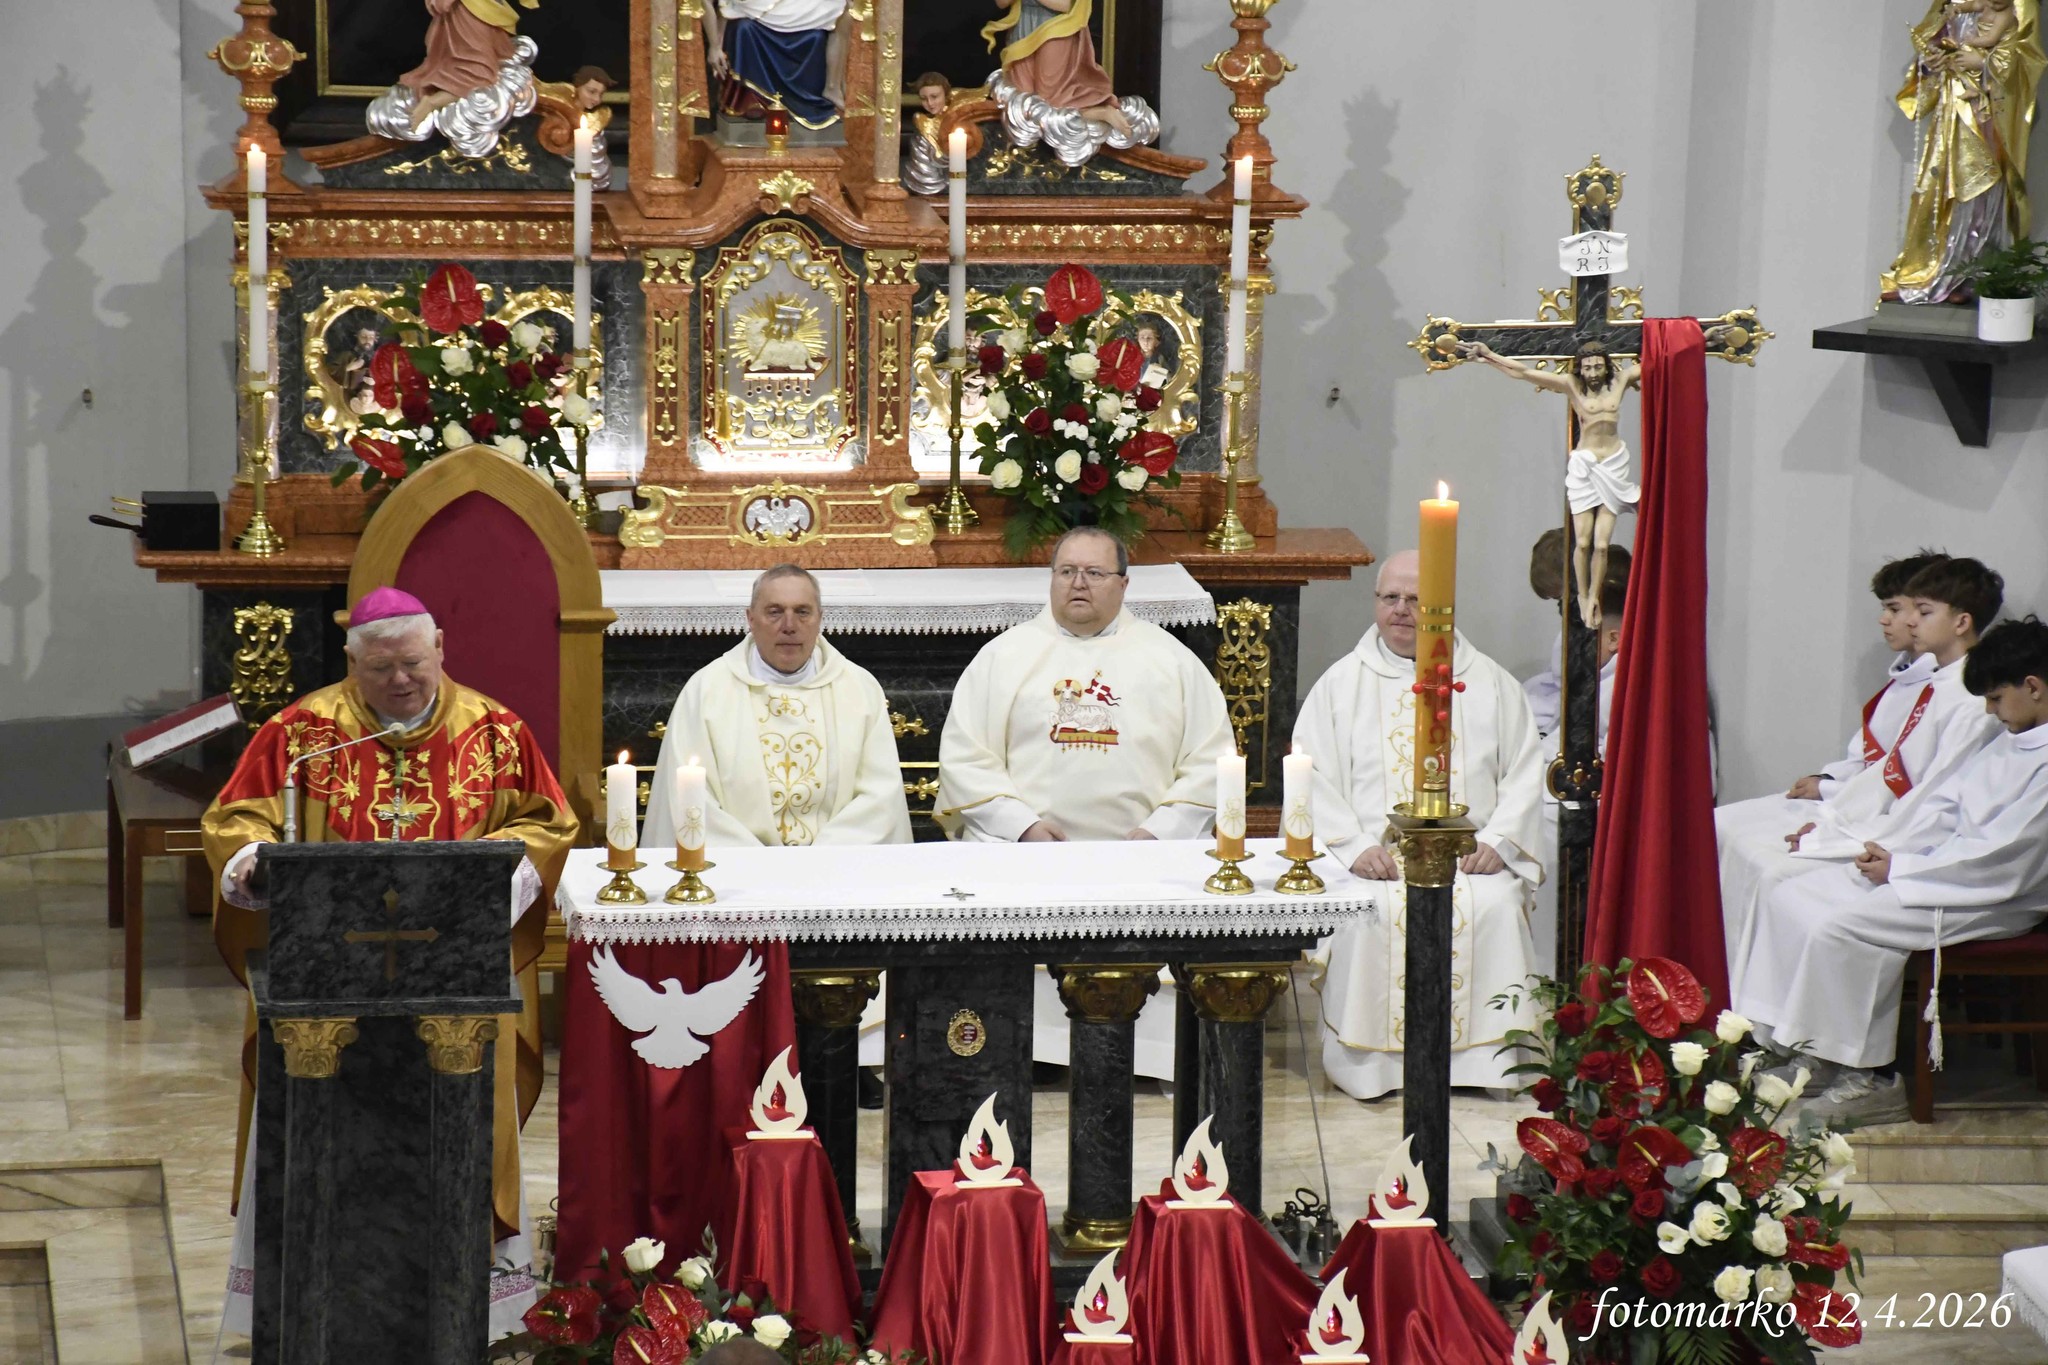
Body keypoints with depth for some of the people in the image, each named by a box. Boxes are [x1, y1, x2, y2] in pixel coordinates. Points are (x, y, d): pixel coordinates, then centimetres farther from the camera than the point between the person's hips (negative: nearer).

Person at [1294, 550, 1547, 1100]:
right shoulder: (1340, 684, 11)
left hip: (1469, 856, 1)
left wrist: (1496, 840, -7)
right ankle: (1368, 1066, -21)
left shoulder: (1491, 684, 15)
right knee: (1369, 913, -31)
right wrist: (1356, 847, -13)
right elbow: (1312, 780, 3)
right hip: (1374, 859, -1)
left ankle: (1483, 1064, -20)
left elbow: (1524, 773, 11)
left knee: (1495, 908, -29)